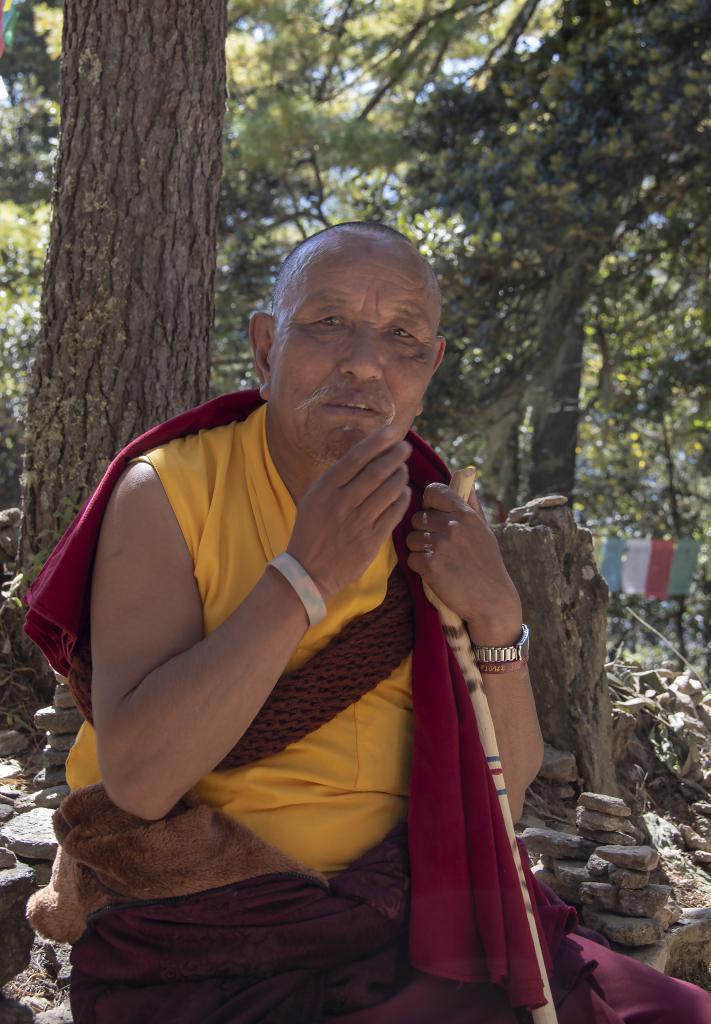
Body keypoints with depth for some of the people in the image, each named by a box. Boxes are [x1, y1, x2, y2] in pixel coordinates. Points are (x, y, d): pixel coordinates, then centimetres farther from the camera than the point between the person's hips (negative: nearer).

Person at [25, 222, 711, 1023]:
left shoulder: (427, 520, 5)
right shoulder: (166, 490, -7)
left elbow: (499, 794, 4)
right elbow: (137, 778, -19)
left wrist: (494, 618, -12)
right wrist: (306, 575, -21)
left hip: (402, 920, 5)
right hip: (204, 945, -4)